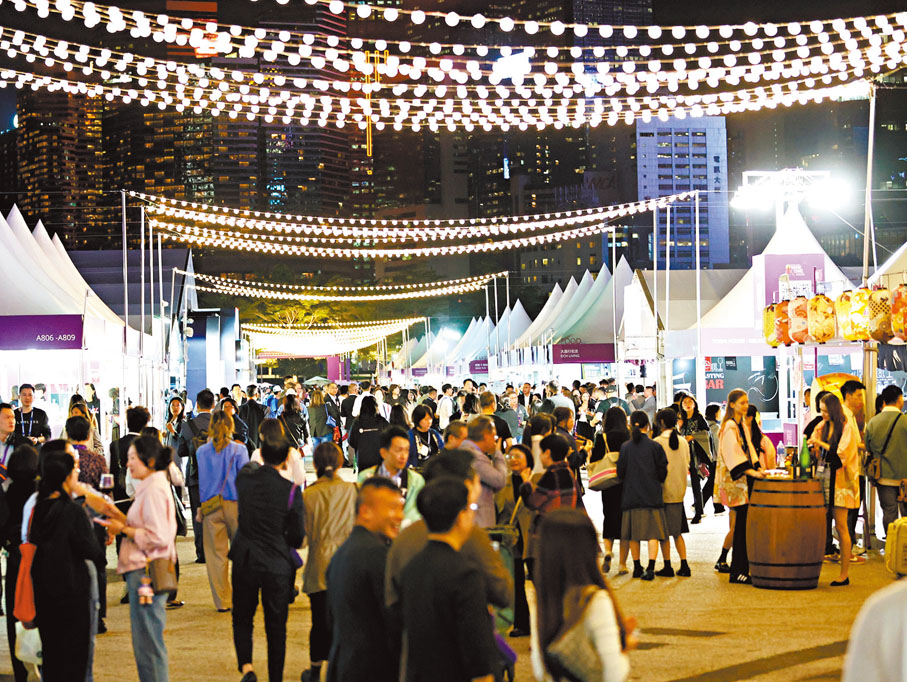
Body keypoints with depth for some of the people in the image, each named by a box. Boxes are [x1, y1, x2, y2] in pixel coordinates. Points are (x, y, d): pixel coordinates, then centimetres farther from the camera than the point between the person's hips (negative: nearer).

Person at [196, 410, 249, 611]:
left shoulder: (202, 452, 0)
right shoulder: (239, 450, -5)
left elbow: (201, 480, 6)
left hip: (211, 506, 1)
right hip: (235, 504, -1)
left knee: (216, 554, 5)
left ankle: (223, 601, 7)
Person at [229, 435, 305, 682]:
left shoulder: (245, 478, -7)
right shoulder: (291, 490, -14)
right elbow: (298, 537, -7)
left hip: (244, 561, 2)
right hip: (277, 565, -2)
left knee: (242, 618, 18)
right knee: (276, 627, 11)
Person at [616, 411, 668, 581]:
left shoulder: (625, 447, -2)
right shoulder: (655, 446, -5)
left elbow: (620, 472, 2)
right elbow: (662, 472, -1)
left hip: (631, 495, 2)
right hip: (652, 495, -2)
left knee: (634, 534, 11)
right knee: (653, 532, -2)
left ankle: (637, 567, 18)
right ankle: (650, 566, -15)